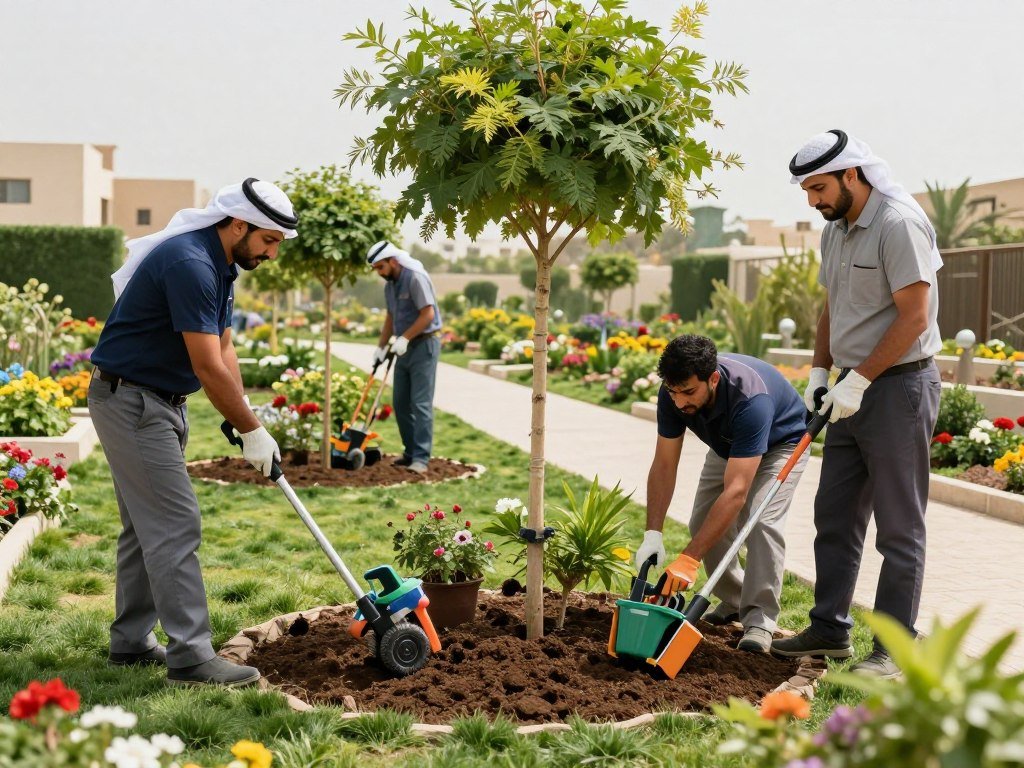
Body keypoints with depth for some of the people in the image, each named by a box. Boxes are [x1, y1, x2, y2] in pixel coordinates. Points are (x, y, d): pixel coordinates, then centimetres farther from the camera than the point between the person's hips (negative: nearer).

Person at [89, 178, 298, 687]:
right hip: (131, 402, -10)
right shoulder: (189, 263, -24)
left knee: (145, 526, 14)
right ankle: (190, 657, -8)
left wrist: (244, 424, 1)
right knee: (174, 527, -11)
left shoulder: (220, 264, 8)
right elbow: (208, 367, -25)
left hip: (158, 402, 10)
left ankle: (131, 641, 22)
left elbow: (224, 351, 11)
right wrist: (253, 431, -17)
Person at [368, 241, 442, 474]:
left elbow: (428, 314, -20)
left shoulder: (416, 278, -14)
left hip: (423, 346, -9)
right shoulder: (390, 286, 14)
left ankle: (420, 458, -11)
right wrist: (381, 346, 20)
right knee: (401, 403, 9)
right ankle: (411, 453, 17)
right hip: (404, 349, 9)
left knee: (420, 403, -11)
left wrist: (404, 338, -20)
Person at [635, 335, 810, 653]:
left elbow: (736, 491, -48)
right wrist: (653, 535, -31)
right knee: (703, 524, -3)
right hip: (728, 445, 6)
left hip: (781, 444, -6)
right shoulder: (673, 392, -28)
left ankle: (759, 618, -15)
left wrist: (689, 559, -51)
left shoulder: (750, 398, -45)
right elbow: (664, 465, -21)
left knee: (762, 520, -25)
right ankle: (733, 600, 17)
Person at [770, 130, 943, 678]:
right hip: (853, 390, 9)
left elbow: (914, 315, -21)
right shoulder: (835, 230, 12)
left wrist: (859, 381, -19)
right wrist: (819, 372, 10)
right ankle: (830, 630, 24)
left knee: (899, 528, -1)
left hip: (899, 386, -9)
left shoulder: (899, 224, -17)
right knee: (834, 516, 13)